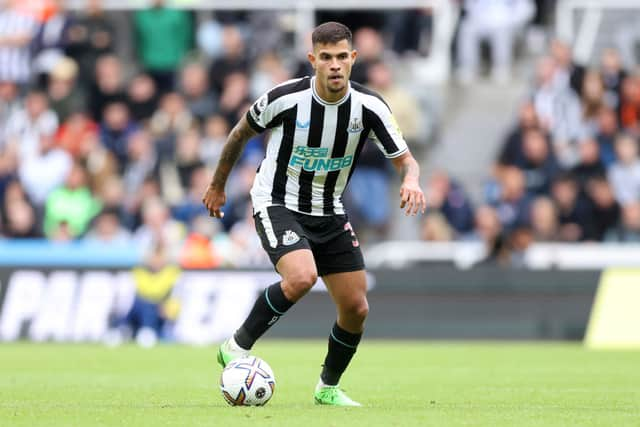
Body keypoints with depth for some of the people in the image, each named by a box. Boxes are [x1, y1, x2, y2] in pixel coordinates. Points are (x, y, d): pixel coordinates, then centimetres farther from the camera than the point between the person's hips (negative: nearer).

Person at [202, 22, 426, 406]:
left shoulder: (369, 107, -13)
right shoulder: (285, 99, -20)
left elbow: (406, 160, -8)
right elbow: (241, 134, 0)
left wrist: (411, 181, -33)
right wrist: (218, 185, 12)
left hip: (329, 213, 5)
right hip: (277, 205, -5)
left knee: (356, 308, 2)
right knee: (301, 277, -32)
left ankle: (329, 388, 26)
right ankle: (237, 347, -13)